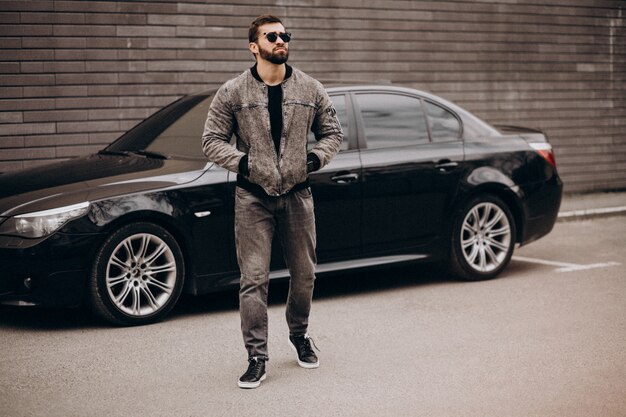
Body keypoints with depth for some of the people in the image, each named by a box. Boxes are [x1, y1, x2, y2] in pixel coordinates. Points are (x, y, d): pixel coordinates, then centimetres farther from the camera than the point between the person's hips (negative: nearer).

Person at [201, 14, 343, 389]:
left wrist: (317, 157, -4)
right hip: (253, 197, -2)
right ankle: (257, 357, 1)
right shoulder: (232, 93, -3)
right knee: (254, 279, -5)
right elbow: (212, 140, 1)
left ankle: (299, 335, 37)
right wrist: (241, 162, -12)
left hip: (298, 195, 3)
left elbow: (332, 132, 13)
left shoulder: (311, 90, 4)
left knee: (304, 273, 13)